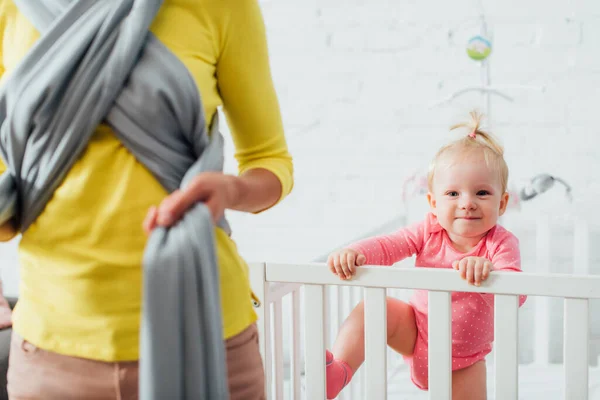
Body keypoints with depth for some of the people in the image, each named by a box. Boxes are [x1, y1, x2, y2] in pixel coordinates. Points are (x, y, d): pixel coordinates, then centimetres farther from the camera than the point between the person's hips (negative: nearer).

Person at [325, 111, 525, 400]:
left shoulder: (502, 243, -24)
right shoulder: (429, 231, -14)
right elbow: (387, 246, -18)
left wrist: (489, 272, -61)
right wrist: (354, 253, -41)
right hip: (417, 333, 2)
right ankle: (337, 372, -19)